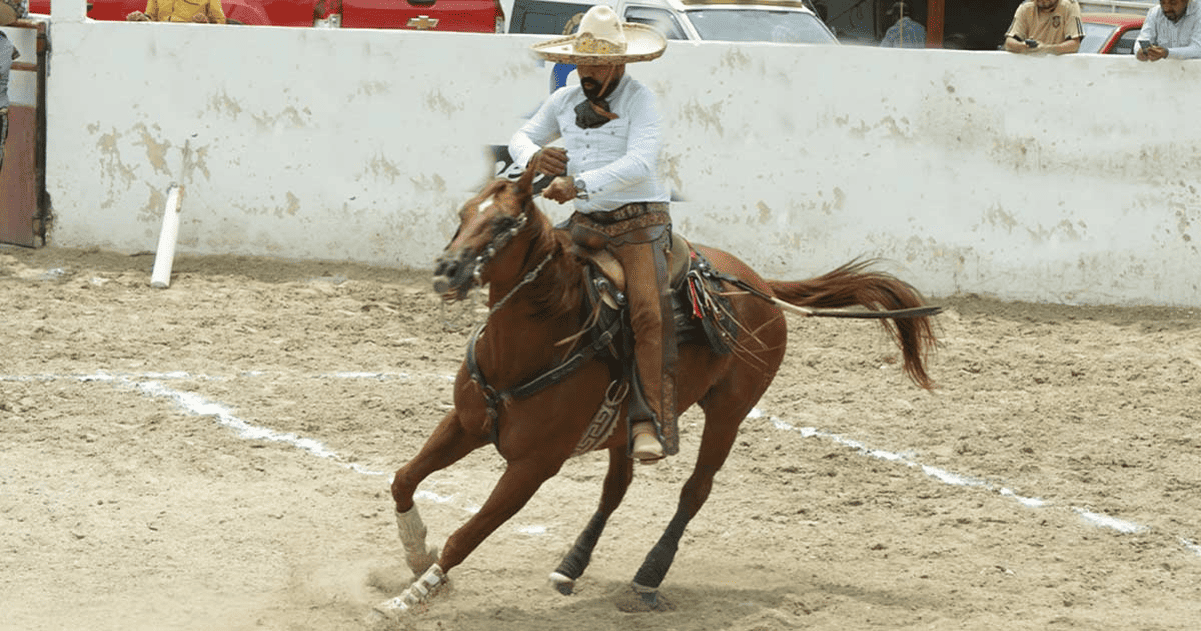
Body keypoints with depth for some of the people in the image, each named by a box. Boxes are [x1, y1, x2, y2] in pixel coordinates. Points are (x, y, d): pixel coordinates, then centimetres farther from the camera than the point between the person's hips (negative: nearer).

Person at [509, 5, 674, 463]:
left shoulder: (640, 102, -7)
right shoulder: (565, 102, 11)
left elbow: (640, 163, -21)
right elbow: (522, 137, 22)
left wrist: (579, 183, -31)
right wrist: (535, 157, -4)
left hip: (638, 223, -6)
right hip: (586, 224, 6)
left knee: (649, 312, -24)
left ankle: (651, 422, -25)